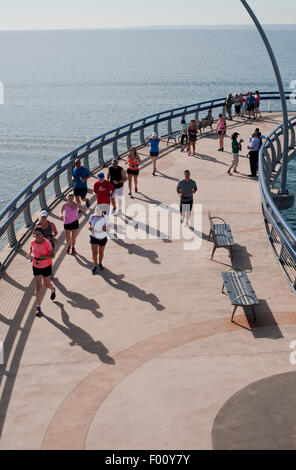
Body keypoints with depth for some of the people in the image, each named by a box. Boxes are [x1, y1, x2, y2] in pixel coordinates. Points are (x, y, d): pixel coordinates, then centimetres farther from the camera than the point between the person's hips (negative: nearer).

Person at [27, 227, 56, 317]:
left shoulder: (47, 242, -19)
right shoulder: (33, 242, -7)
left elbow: (52, 255, -17)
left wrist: (44, 256, -33)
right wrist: (30, 255, -7)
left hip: (46, 266, -2)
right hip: (36, 266, 2)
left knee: (46, 284, 15)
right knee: (38, 287, 0)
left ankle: (52, 290, 54)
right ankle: (38, 307, 9)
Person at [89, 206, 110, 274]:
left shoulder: (105, 217, -21)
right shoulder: (92, 217, -15)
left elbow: (109, 224, -5)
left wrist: (105, 228, -27)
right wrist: (90, 226, -14)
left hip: (103, 238, 0)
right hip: (94, 237, 0)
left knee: (101, 252, 19)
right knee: (94, 253, -6)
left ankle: (100, 264, 47)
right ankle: (95, 266, 20)